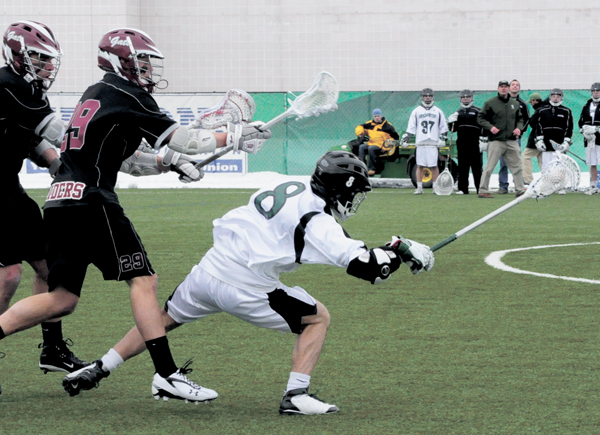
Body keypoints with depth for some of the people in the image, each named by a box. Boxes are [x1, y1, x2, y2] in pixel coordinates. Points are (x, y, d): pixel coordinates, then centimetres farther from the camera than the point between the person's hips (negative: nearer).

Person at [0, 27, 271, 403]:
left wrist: (170, 163, 22)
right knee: (143, 279, -7)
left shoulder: (94, 95, 24)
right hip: (91, 200, -9)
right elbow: (179, 139, -3)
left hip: (59, 201, 9)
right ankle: (167, 374, -12)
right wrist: (234, 136, 5)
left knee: (62, 300, 9)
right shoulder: (127, 96, -3)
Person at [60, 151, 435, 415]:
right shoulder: (316, 221, -12)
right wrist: (402, 250, -5)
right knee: (319, 317, 6)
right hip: (244, 288, -7)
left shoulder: (287, 187, 10)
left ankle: (98, 370, 30)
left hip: (208, 269, 7)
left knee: (163, 320, 26)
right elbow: (364, 265, -17)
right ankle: (296, 394, -5)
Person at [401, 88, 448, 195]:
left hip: (433, 143, 0)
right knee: (420, 166, -1)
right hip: (420, 143, 0)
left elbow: (443, 127, 15)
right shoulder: (416, 111, 10)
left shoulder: (438, 112, 11)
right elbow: (411, 128, 10)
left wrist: (442, 138, 4)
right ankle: (419, 187, 2)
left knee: (434, 166, -1)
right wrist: (405, 139, 3)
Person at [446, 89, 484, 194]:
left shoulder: (478, 111, 2)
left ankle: (480, 188, 2)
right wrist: (451, 122, -3)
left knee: (477, 167, -2)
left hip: (475, 143, -4)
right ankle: (462, 189, 6)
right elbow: (453, 129, 18)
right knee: (462, 167, 4)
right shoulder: (458, 112, 17)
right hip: (462, 144, 4)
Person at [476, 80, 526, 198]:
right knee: (490, 167, -5)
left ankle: (520, 190, 13)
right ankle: (483, 191, -1)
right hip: (496, 140, -4)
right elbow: (480, 118, 1)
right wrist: (490, 127, -13)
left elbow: (520, 118, 24)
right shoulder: (490, 103, 1)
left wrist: (519, 127, 4)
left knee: (517, 166, 6)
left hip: (512, 140, 5)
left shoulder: (515, 103, 14)